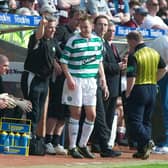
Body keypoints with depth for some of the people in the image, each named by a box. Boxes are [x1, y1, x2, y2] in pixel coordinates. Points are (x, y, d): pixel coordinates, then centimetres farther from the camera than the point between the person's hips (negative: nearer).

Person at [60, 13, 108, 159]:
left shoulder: (98, 40, 8)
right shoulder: (73, 41, -8)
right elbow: (64, 61, -7)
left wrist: (103, 78, 11)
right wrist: (69, 78, -16)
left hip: (91, 80, 5)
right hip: (75, 81, -5)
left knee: (91, 115, 4)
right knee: (76, 113, -3)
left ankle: (83, 145, 18)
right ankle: (72, 147, 5)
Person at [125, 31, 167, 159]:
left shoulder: (134, 56, -15)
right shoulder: (155, 53, 8)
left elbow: (131, 78, -20)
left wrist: (127, 93, -10)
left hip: (138, 90, -7)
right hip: (153, 89, 7)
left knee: (134, 121, -3)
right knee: (146, 120, 13)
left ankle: (146, 141, -25)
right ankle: (143, 150, 10)